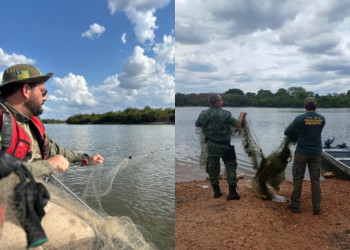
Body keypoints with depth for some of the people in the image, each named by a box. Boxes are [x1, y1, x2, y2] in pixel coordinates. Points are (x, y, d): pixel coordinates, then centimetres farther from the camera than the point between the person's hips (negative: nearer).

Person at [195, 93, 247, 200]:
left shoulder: (203, 114, -6)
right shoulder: (225, 114, -17)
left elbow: (197, 125, 10)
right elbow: (237, 124, -8)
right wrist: (242, 116, 11)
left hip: (211, 146, 4)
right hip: (225, 146, -3)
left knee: (212, 168, 13)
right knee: (230, 167, 8)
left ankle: (216, 191, 22)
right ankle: (232, 192, 8)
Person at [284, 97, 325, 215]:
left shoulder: (300, 118, -12)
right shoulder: (322, 119, 0)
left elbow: (287, 132, -6)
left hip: (302, 152, -3)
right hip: (316, 152, 3)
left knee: (298, 179, 7)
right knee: (315, 180, 9)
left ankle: (295, 205, 13)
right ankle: (317, 208, 13)